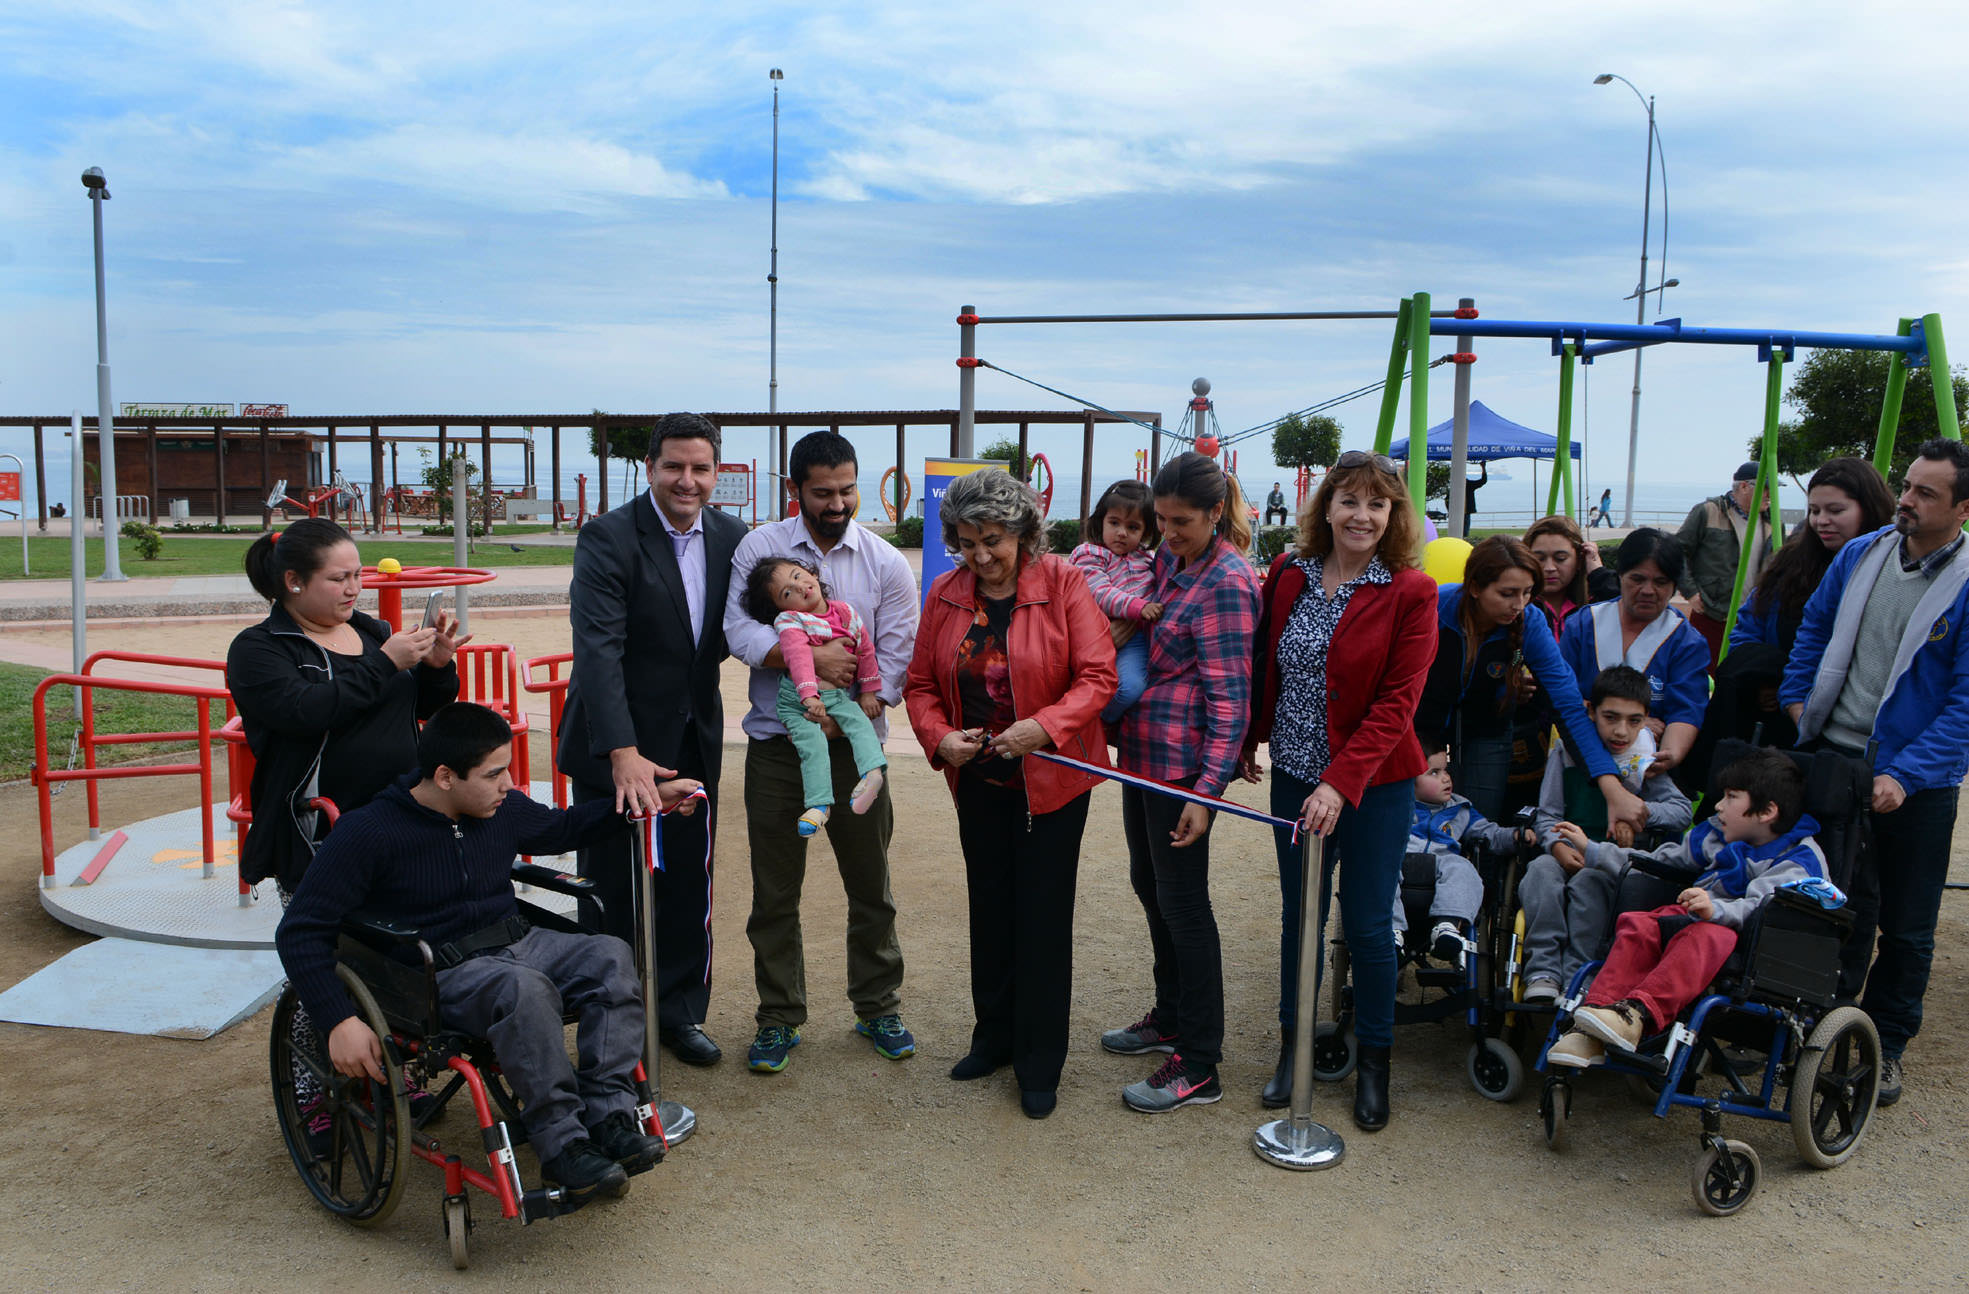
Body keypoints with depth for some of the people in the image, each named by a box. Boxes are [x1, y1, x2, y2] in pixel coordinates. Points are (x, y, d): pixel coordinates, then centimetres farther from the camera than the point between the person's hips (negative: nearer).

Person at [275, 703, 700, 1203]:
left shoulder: (503, 810, 5)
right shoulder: (367, 832, -12)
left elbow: (558, 828, 27)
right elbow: (299, 932, -10)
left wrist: (646, 799, 16)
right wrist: (340, 1021, -21)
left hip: (516, 942, 6)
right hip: (442, 973, -6)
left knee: (610, 956, -21)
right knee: (523, 987, -38)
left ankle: (607, 1115, -25)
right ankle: (561, 1144, -28)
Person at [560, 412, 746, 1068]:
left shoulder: (730, 536, 1)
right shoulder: (608, 537, -16)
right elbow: (598, 649, -25)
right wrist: (623, 753, -35)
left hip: (694, 742, 5)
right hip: (618, 746, -5)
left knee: (689, 885, 14)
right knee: (613, 890, 7)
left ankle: (679, 1011, 31)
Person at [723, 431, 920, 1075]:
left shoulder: (887, 563, 0)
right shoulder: (759, 547, 1)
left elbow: (895, 660, -4)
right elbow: (740, 630, -10)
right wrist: (811, 657, -22)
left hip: (855, 741, 0)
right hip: (776, 742, 0)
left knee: (871, 887, 10)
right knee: (774, 893, 8)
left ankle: (878, 1009, 27)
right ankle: (779, 1017, 23)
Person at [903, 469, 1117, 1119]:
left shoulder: (1062, 584, -12)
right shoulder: (946, 594, 0)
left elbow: (1097, 677, -15)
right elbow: (921, 683, 5)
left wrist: (1044, 725, -29)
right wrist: (940, 736, -14)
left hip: (1051, 779, -4)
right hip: (978, 780, 4)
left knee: (1043, 917, 2)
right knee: (989, 908, 16)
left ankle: (1040, 1065, 16)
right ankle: (994, 1036, 34)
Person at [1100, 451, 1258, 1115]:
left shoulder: (1227, 582, -16)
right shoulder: (1168, 559, 9)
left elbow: (1230, 697, -20)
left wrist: (1207, 788, -23)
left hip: (1183, 760, -9)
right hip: (1144, 751, 9)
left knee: (1182, 900, -2)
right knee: (1149, 881, 19)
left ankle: (1199, 1066, 9)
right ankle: (1170, 1016, 38)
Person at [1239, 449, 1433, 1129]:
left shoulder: (1410, 594, -11)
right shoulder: (1287, 576, 0)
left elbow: (1397, 703, -16)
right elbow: (1264, 666, 13)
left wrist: (1340, 784, -23)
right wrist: (1248, 740, 14)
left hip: (1374, 782, -3)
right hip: (1295, 773, 3)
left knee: (1367, 922, 6)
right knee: (1298, 913, 13)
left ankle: (1373, 1060, 25)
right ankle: (1294, 1046, 30)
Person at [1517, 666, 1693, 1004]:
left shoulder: (1643, 763, 8)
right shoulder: (1567, 754, 7)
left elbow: (1682, 811, -1)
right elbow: (1547, 815, 5)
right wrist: (1559, 846, -15)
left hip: (1613, 861, -1)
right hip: (1566, 855, 1)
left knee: (1589, 882, -35)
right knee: (1541, 871, -32)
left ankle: (1577, 978, -33)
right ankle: (1543, 973, -34)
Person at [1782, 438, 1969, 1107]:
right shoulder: (1860, 555, 1)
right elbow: (1814, 628, 18)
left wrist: (1903, 776, -19)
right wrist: (1796, 702, 9)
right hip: (1835, 758, 3)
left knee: (1906, 926, 9)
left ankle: (1885, 1045, 25)